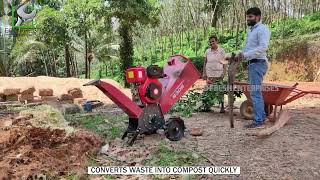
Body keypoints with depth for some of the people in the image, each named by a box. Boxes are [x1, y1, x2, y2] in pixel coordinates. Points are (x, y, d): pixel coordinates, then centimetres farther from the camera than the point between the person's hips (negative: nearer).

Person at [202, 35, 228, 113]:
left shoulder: (221, 50, 4)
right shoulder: (207, 51, 11)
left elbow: (224, 63, 3)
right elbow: (205, 63, 13)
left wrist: (223, 73, -7)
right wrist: (204, 73, 6)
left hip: (219, 74, -2)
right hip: (209, 74, 2)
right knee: (208, 90, -1)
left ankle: (222, 107, 7)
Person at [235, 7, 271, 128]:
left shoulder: (262, 29, -9)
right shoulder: (251, 30, 21)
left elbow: (263, 47, -21)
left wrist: (245, 55, -23)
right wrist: (240, 55, 7)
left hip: (257, 63, -10)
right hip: (252, 64, 10)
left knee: (255, 92, -11)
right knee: (256, 92, 14)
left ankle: (258, 121, -7)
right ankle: (261, 116, 23)